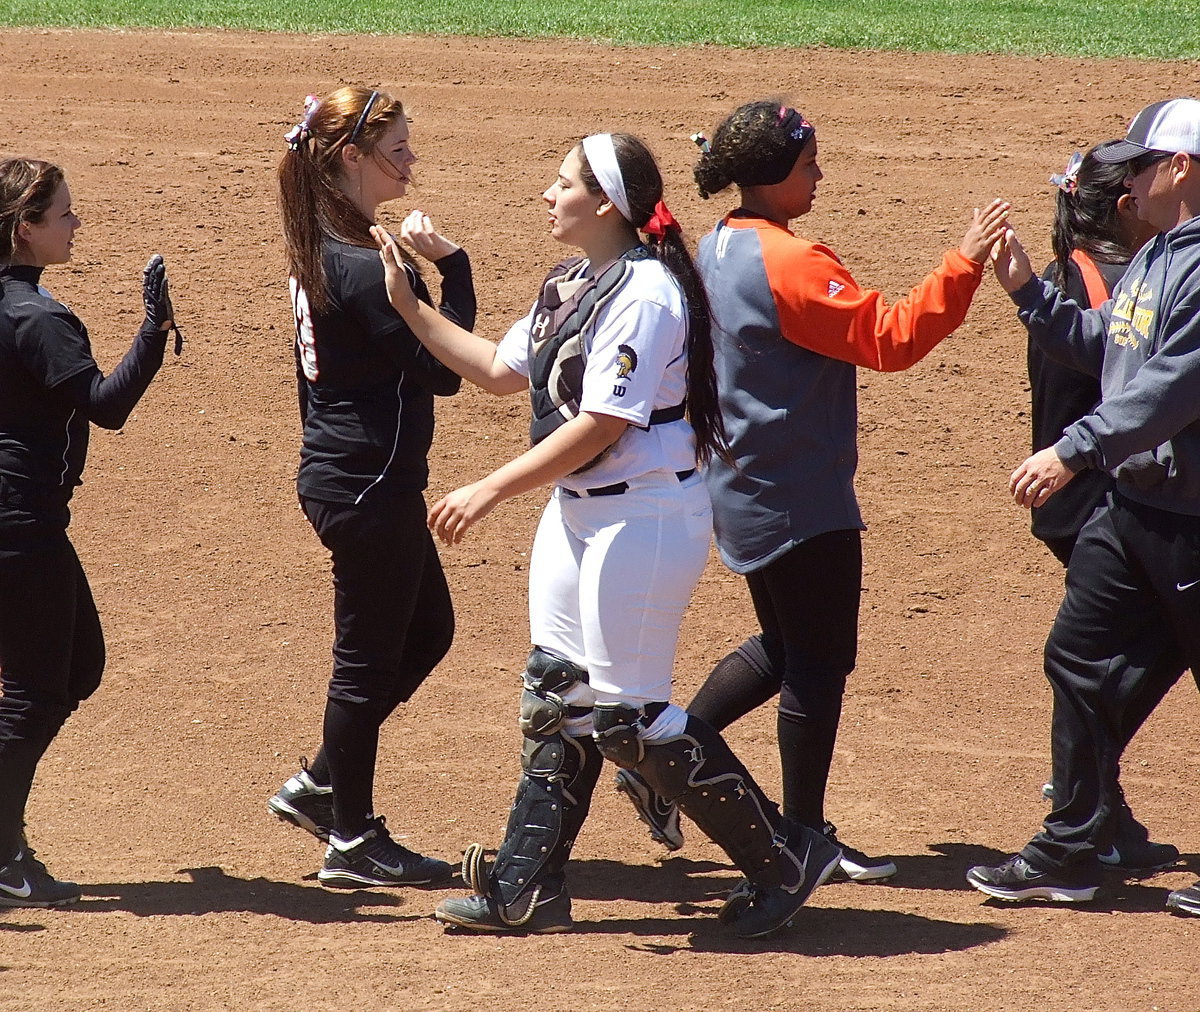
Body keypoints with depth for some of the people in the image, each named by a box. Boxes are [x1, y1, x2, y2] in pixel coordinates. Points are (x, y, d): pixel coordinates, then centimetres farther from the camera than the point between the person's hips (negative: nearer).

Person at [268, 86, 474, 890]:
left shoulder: (320, 252, 8)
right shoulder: (366, 268, -22)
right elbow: (444, 370, -20)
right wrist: (453, 267, -19)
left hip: (340, 473, 10)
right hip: (368, 485, -10)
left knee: (427, 630, 21)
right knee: (370, 656, 2)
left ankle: (319, 787, 26)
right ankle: (351, 840, 13)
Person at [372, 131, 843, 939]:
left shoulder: (643, 293, -20)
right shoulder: (571, 285, 11)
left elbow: (600, 426, -23)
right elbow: (502, 371, 19)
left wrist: (492, 491, -20)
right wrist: (409, 307, 13)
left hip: (644, 518, -10)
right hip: (577, 510, 10)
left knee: (627, 714, -6)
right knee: (556, 697, 12)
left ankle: (785, 858, 4)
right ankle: (526, 888, 20)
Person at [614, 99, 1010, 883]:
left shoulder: (717, 252, 9)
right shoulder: (790, 262, -20)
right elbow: (889, 340, -24)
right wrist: (964, 264, -24)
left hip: (743, 489, 9)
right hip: (801, 503, -9)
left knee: (785, 648, 21)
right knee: (821, 662, 1)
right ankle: (805, 834, 8)